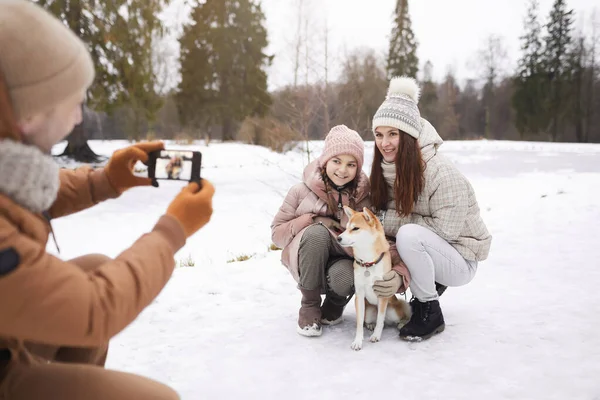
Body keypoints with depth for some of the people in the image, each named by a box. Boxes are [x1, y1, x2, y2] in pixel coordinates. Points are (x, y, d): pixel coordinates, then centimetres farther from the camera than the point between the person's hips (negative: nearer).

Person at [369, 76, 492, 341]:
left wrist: (389, 220, -24)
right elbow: (381, 221, -3)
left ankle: (430, 313, -12)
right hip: (425, 252, 7)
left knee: (409, 235, -34)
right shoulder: (386, 170, -4)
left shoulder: (440, 171, -25)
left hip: (459, 260, -6)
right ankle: (430, 286, 6)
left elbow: (446, 229, -23)